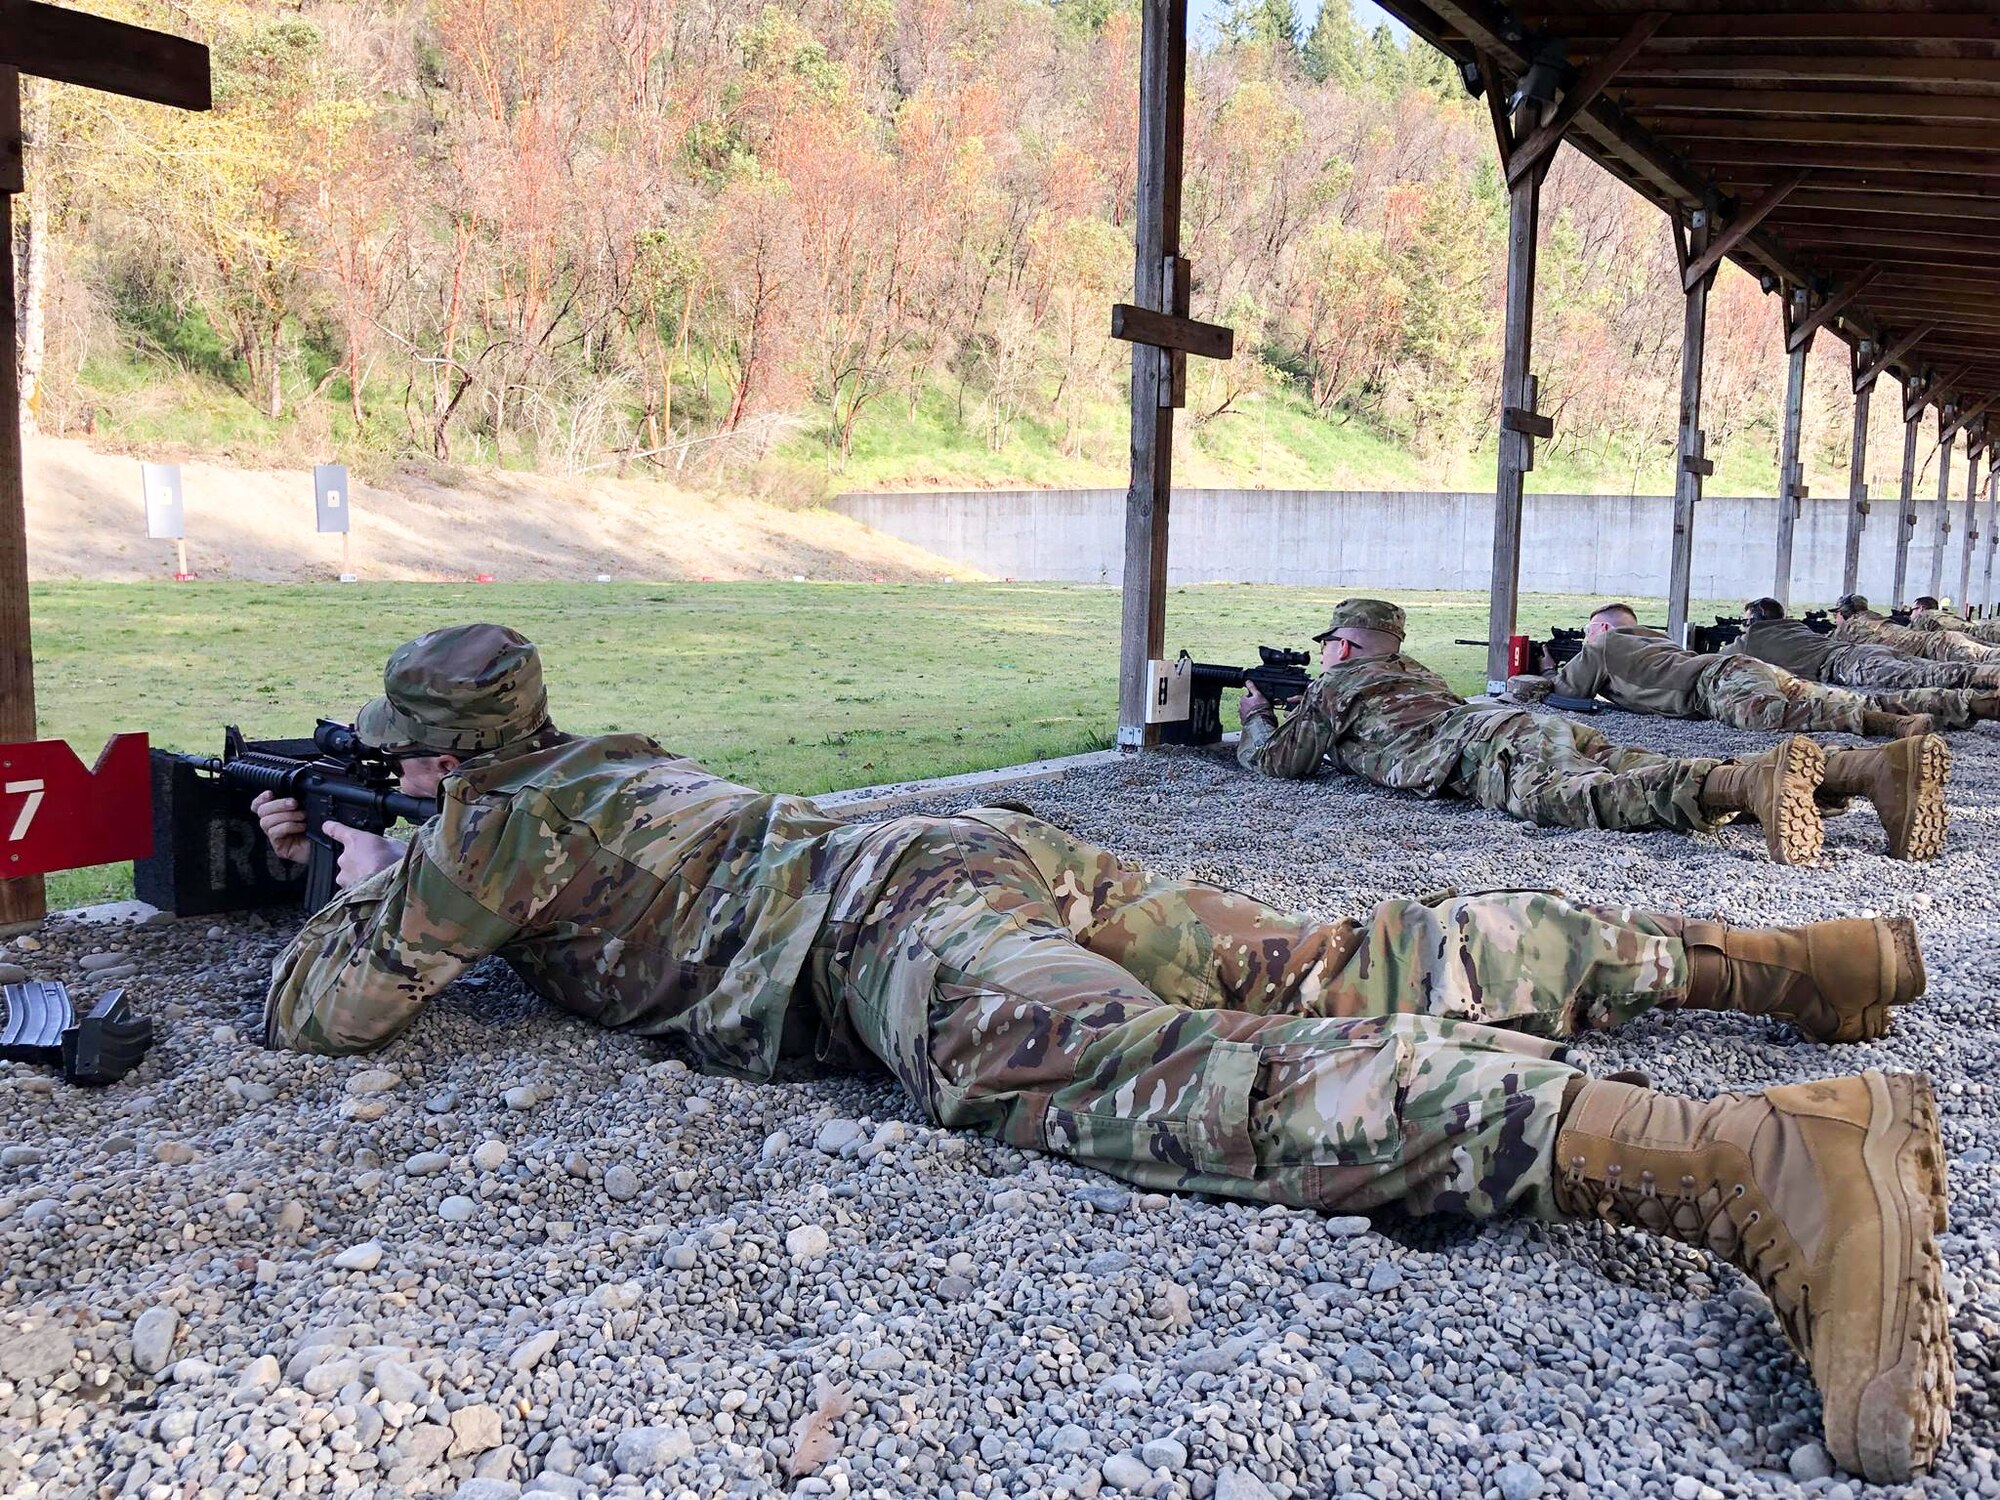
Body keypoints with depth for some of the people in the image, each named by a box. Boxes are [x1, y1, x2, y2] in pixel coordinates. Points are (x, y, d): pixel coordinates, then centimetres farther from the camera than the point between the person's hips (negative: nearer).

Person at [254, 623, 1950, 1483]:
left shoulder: (502, 826, 9)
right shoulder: (602, 759, 33)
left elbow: (327, 1009, 11)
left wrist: (354, 894, 32)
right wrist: (349, 840, 53)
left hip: (907, 922, -9)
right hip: (1008, 852, 9)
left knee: (1206, 1082, -29)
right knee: (1340, 970, 9)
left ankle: (1769, 1158, -45)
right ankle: (1763, 954, 10)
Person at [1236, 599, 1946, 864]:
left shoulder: (1336, 686, 21)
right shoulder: (1415, 672, 43)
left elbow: (1281, 760, 23)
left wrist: (1256, 722, 44)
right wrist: (1306, 716, 63)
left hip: (1491, 750, -7)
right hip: (1552, 725, 7)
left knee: (1588, 796, -35)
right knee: (1671, 776, -11)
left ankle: (1762, 781, -62)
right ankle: (1880, 768, -30)